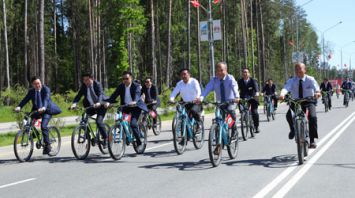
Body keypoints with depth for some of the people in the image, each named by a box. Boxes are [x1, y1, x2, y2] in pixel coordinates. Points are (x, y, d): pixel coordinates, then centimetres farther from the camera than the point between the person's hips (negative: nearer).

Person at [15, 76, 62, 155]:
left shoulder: (46, 89, -12)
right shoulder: (31, 91, 3)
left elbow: (46, 99, -28)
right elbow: (25, 99, -9)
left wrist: (44, 107, -48)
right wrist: (19, 106, -28)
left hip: (46, 110, -5)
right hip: (36, 110, 5)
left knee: (43, 126, -22)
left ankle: (47, 145, -9)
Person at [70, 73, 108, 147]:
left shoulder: (97, 84, -15)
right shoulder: (83, 86, -4)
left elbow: (100, 94, -29)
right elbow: (78, 95, -14)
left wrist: (98, 103, -49)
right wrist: (74, 103, -34)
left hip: (100, 105, -5)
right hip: (91, 106, 5)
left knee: (99, 121, -22)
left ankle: (105, 138, -5)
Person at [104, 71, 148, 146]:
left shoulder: (136, 86, -13)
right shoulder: (121, 86, -2)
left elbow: (137, 95, -31)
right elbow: (114, 95, -12)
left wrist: (134, 102, -53)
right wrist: (108, 102, -32)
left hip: (135, 107, -5)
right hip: (125, 107, 5)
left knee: (133, 124, -21)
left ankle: (139, 142, -6)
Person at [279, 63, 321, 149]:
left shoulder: (310, 79, -3)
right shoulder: (292, 81, -1)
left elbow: (316, 87, -22)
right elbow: (286, 87, -21)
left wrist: (317, 92, -47)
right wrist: (282, 94, -45)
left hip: (308, 101, -1)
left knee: (312, 117, -27)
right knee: (288, 115, -28)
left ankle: (312, 140, -13)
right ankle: (293, 129, 6)